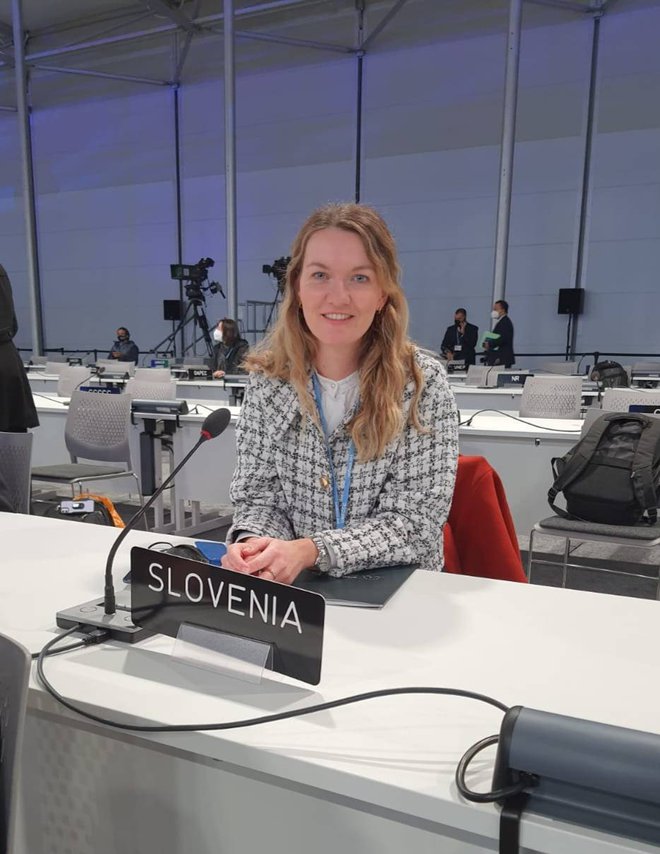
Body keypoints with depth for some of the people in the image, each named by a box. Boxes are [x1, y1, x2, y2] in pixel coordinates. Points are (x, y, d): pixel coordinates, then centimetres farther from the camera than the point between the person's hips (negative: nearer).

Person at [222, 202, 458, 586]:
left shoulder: (423, 383, -11)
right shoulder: (268, 378, -3)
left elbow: (416, 523, -12)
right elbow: (259, 496, 2)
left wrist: (310, 551, -26)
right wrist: (251, 542, -20)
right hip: (294, 592, 0)